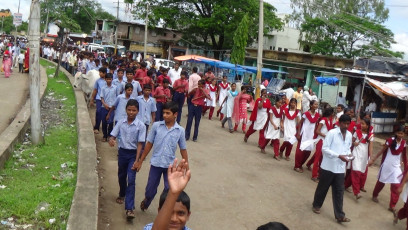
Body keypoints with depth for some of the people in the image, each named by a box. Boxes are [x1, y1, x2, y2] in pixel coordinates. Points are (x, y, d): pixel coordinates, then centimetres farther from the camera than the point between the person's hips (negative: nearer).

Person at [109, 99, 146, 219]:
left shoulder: (140, 126, -12)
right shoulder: (121, 123, -3)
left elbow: (139, 144, -12)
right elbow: (113, 135, 0)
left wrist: (137, 160, -16)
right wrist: (111, 140, -26)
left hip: (133, 153, -4)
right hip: (122, 152, 4)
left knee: (131, 180, -9)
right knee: (121, 176, 22)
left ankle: (129, 208, -8)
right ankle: (122, 194, 50)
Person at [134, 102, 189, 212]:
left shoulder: (180, 130, -6)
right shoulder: (156, 126, -6)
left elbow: (183, 149, 3)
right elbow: (149, 144, 2)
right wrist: (140, 161, 5)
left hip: (170, 165, -1)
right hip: (156, 163, 1)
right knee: (150, 189, 14)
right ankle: (146, 201, 47)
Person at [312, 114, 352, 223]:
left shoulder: (349, 135, 6)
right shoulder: (332, 133, -13)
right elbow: (324, 148, -15)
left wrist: (348, 155, -5)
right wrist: (339, 156, -22)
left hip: (340, 168, 5)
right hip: (328, 166, -4)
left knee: (339, 191, 6)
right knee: (323, 187, 11)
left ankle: (340, 215, 11)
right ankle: (316, 205, 33)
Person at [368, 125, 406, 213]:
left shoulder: (404, 143, -3)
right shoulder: (390, 140, -13)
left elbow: (404, 156, 7)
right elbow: (382, 151, -7)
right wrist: (373, 159, -7)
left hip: (396, 166, 2)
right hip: (387, 165, -2)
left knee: (396, 186, -7)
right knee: (381, 182, 14)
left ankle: (392, 206, 0)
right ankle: (375, 195, 39)